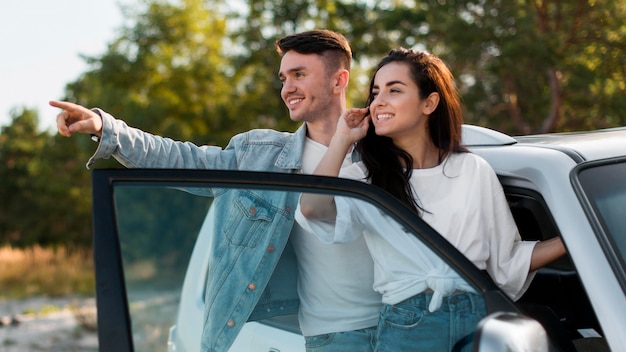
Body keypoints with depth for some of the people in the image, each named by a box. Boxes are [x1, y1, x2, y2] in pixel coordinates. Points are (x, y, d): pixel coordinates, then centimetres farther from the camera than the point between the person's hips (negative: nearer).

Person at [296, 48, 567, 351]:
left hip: (478, 318, 1)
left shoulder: (473, 171, 8)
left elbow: (507, 261, 11)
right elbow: (313, 209, -18)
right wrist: (342, 140, -6)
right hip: (406, 325, -1)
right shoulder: (366, 178, 5)